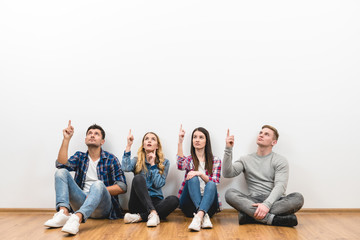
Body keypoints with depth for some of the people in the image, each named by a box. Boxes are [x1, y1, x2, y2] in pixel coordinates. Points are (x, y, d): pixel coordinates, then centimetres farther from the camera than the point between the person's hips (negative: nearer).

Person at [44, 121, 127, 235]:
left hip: (102, 207, -3)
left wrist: (100, 190, -12)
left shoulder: (111, 159, 6)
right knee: (61, 172, -11)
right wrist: (66, 139, -7)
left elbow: (122, 187, -1)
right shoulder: (80, 157, 16)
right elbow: (61, 164, -5)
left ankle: (77, 218, -56)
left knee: (98, 184, -34)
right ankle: (63, 212, -33)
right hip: (82, 202, 3)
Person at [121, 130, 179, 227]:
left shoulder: (164, 163, 10)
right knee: (138, 178, -27)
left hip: (155, 202, 1)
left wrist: (153, 164, -3)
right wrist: (129, 145, -12)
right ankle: (153, 213, -40)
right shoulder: (137, 161, 10)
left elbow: (159, 184, -4)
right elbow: (126, 168, -15)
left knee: (174, 200, -29)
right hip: (138, 203, 0)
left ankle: (140, 217, -31)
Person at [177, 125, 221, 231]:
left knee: (211, 185, -31)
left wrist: (200, 174, -23)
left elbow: (214, 183, -5)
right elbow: (180, 166, -16)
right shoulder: (189, 160, 10)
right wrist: (180, 142, -23)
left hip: (208, 203, 0)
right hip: (190, 202, 0)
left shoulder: (215, 161, 11)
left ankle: (199, 216, -53)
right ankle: (204, 216, -46)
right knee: (193, 179, -28)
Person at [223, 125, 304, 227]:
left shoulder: (280, 161, 7)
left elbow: (280, 186, -9)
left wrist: (267, 204, -26)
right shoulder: (245, 160, 15)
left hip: (274, 200, 0)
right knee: (230, 193, -26)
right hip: (253, 201, 1)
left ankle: (249, 215, -31)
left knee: (298, 198, -30)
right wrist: (228, 150, -10)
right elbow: (227, 173, 0)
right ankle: (272, 218, -34)